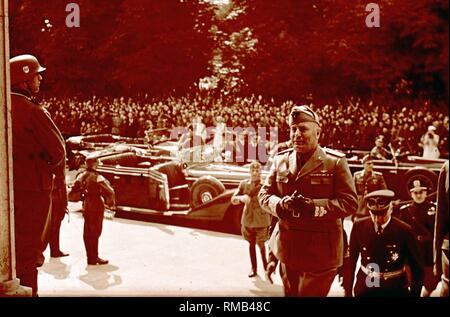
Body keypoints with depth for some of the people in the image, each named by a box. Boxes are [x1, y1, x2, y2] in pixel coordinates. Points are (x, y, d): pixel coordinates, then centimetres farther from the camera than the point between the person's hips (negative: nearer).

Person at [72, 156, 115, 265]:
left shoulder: (80, 177, 5)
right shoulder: (97, 178, -15)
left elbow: (73, 190, 7)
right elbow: (110, 191, -20)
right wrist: (112, 204, -5)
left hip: (86, 206, 7)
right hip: (96, 207, -7)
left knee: (87, 232, 12)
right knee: (95, 232, -1)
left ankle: (90, 257, 20)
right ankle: (94, 258, 1)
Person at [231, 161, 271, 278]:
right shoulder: (244, 184, -1)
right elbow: (233, 200, -3)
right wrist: (241, 198, -24)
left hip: (261, 220, -3)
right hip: (248, 220, 3)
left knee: (261, 244, 5)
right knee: (251, 244, 13)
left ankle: (265, 263, 30)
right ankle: (254, 268, 25)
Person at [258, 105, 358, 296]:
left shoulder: (335, 162, -6)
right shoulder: (280, 160, 7)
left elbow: (350, 202, -11)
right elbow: (264, 194, 9)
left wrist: (313, 206, -24)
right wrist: (281, 204, -14)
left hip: (321, 253, -4)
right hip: (288, 250, 5)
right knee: (290, 294, 18)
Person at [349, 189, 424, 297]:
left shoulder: (404, 230, -13)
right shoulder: (359, 227, -7)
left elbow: (416, 267, -4)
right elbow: (351, 260, 3)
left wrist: (414, 294, -3)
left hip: (396, 290, -1)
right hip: (365, 290, 2)